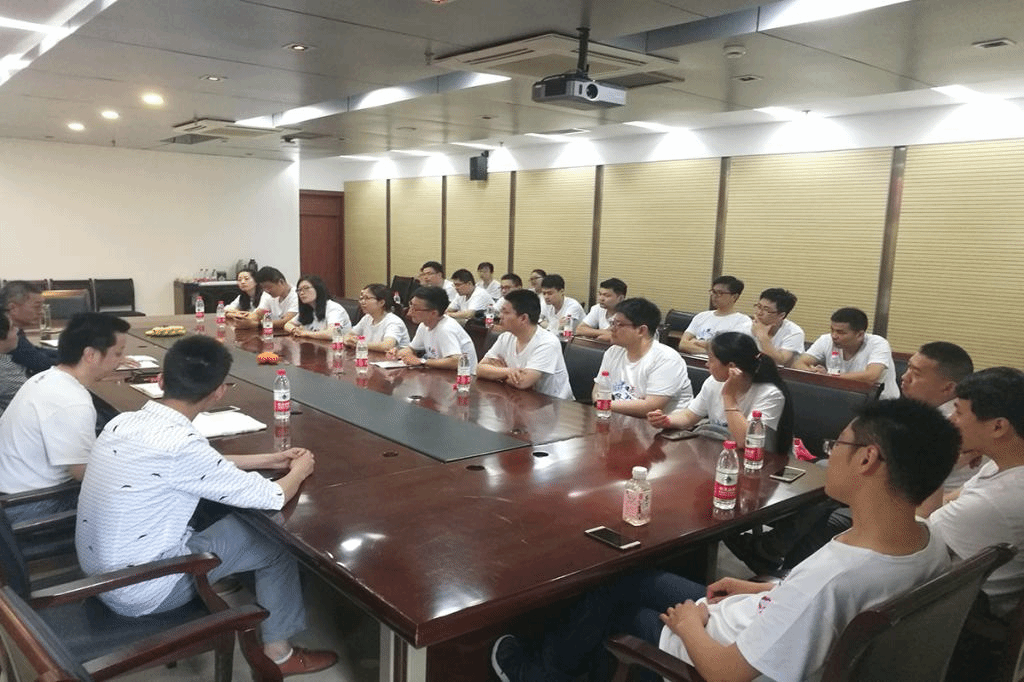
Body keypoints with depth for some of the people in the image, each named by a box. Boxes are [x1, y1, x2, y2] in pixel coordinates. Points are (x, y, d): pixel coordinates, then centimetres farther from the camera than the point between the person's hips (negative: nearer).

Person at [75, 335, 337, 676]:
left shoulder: (125, 421, -4)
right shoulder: (179, 444, -28)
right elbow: (272, 498, -19)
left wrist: (266, 459, 13)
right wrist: (299, 470, 2)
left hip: (99, 574, 8)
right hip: (142, 592, -8)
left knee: (221, 517, 22)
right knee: (276, 544, 4)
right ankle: (278, 653, 22)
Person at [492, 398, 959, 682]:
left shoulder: (831, 577, -40)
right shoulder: (933, 547, -14)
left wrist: (688, 624, -10)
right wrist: (763, 590, 8)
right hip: (764, 631, 8)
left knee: (611, 596, 15)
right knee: (635, 579, 20)